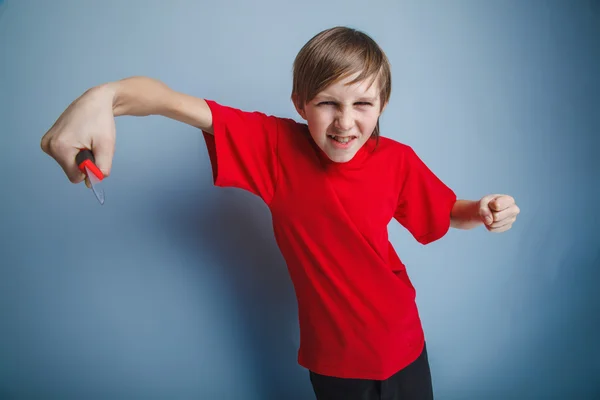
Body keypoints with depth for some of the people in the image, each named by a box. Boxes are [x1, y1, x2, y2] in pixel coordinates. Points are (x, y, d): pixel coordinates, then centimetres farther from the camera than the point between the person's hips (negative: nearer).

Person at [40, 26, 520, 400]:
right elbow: (178, 102, -27)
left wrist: (484, 211, -19)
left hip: (402, 348, 1)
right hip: (332, 359, -1)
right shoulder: (277, 145, -19)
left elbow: (448, 211, 3)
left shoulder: (397, 161, -15)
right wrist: (106, 97, -45)